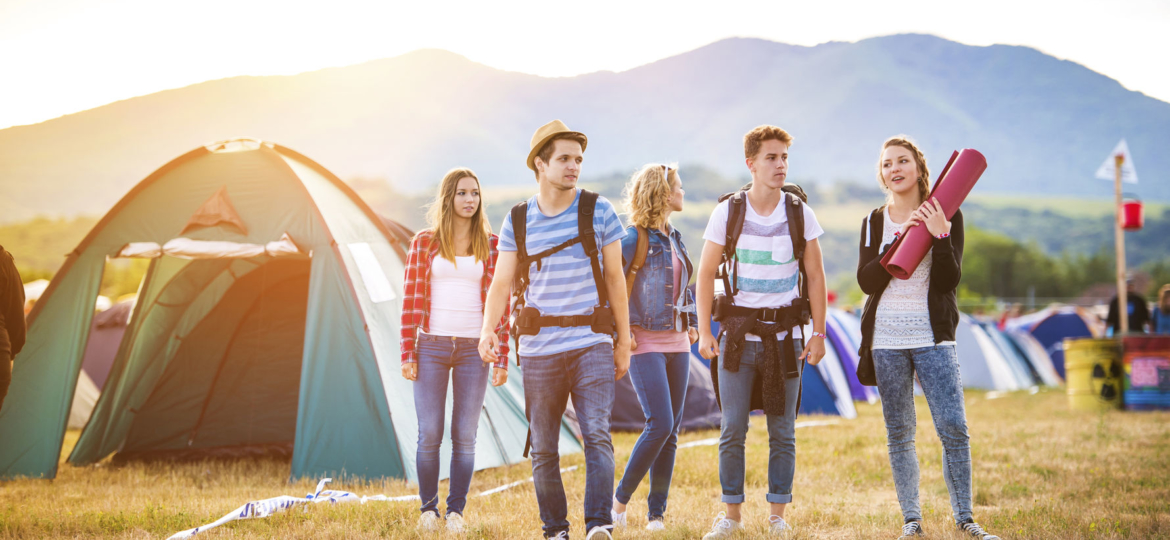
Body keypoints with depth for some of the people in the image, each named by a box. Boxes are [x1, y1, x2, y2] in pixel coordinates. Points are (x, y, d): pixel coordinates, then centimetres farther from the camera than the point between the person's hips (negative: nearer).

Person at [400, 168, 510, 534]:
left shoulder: (492, 246, 5)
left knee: (464, 436, 1)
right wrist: (407, 353, -2)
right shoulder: (424, 243, 4)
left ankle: (456, 511, 11)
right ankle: (428, 509, 13)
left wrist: (501, 358, -1)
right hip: (432, 347, 0)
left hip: (474, 349, 0)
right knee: (429, 434, -2)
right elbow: (411, 299, 4)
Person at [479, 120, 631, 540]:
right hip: (539, 348, 2)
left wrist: (624, 341, 5)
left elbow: (615, 278, 6)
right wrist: (488, 328, -15)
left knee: (596, 434, -17)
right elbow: (501, 283, 3)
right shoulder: (517, 221, 5)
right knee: (543, 447, 5)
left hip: (592, 346, -1)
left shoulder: (599, 211, 2)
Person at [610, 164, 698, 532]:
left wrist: (692, 324, 14)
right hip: (645, 343, -7)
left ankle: (656, 513, 10)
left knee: (671, 431, 4)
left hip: (677, 343, 7)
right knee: (660, 424, -16)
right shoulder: (635, 238, -9)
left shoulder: (675, 239, 14)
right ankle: (621, 498, 1)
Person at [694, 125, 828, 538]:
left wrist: (819, 333, 1)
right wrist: (704, 332, -4)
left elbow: (815, 277, 6)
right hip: (739, 333, 0)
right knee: (732, 430, 1)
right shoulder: (727, 213, -2)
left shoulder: (801, 215, 1)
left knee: (782, 432, 4)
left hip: (785, 335, 1)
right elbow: (706, 274, 2)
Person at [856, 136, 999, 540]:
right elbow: (867, 281, -4)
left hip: (933, 339, -2)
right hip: (887, 340, 2)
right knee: (899, 433, 4)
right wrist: (901, 240, -13)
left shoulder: (945, 215, 3)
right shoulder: (874, 222, 9)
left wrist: (939, 236, -19)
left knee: (953, 428, -9)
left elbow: (950, 280, -6)